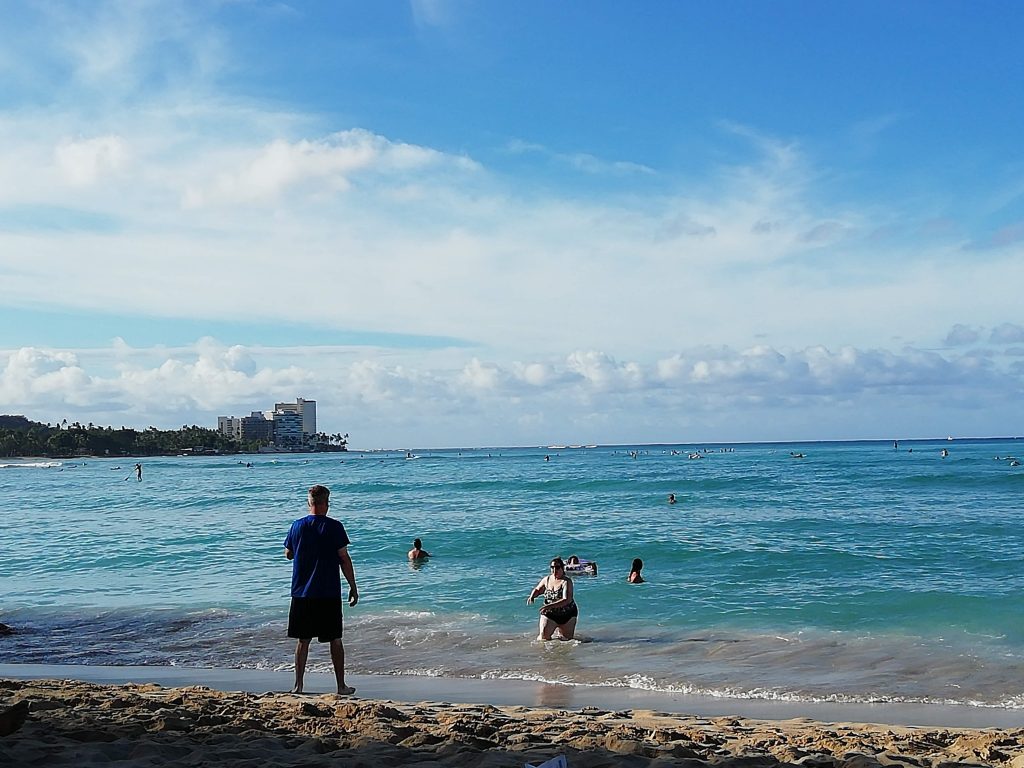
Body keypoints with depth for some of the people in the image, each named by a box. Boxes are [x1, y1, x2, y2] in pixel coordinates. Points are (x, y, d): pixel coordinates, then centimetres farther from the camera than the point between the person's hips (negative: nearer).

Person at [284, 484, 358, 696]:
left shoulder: (297, 526, 1)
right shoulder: (334, 527, -8)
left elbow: (288, 554, 14)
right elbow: (344, 559, -7)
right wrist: (353, 587, 0)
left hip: (301, 593, 3)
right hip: (329, 593, -3)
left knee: (302, 640, 10)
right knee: (335, 640, 7)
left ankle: (298, 685, 11)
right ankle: (341, 686, 12)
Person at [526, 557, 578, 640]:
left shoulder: (566, 581, -18)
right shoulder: (547, 579, -1)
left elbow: (567, 600, -30)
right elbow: (537, 589, 17)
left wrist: (550, 606, -38)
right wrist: (532, 596, -6)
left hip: (567, 615, -2)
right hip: (549, 614, 2)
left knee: (567, 639, 10)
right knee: (544, 637, -14)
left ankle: (560, 631, 41)